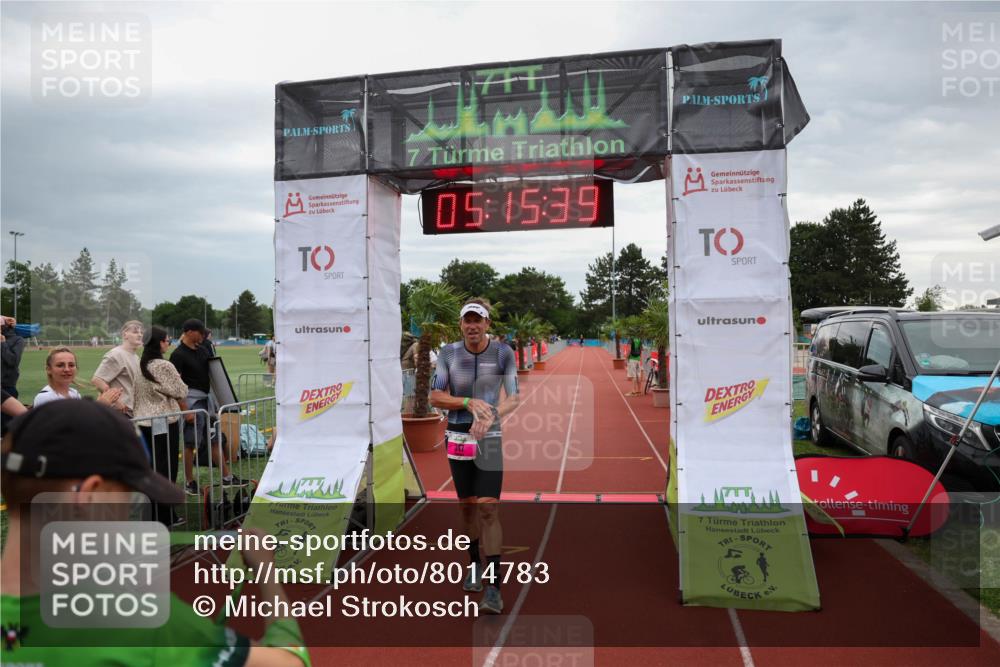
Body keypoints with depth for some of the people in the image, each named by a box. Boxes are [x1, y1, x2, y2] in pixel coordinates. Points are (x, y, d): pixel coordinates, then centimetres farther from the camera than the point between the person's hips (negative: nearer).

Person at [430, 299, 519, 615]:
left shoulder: (503, 353, -8)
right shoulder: (448, 353, -4)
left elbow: (513, 399, -9)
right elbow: (435, 397, -7)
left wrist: (491, 416, -28)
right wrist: (470, 403, -22)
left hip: (489, 439, -2)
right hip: (457, 437, 3)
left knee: (488, 510, -11)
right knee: (467, 507, 14)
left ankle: (493, 587, -7)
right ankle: (475, 565, 36)